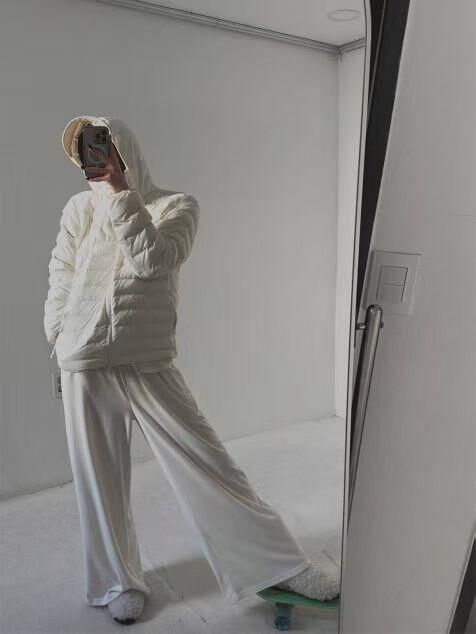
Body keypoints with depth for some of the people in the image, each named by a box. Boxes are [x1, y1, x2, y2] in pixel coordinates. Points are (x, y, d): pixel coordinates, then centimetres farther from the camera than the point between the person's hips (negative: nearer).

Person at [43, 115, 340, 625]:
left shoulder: (177, 205, 1)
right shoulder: (79, 208, 8)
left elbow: (153, 261, -17)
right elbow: (59, 282, 12)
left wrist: (119, 192, -12)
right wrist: (61, 348, 8)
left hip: (150, 366, -2)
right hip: (83, 367, 3)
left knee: (209, 468, -1)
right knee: (100, 482, 10)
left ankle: (284, 566, 14)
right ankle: (118, 583, 33)